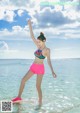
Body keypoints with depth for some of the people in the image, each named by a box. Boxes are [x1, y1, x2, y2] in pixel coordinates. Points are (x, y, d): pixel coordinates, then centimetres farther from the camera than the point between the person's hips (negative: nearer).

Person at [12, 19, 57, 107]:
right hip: (33, 67, 6)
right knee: (23, 80, 1)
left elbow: (49, 61, -12)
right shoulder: (39, 46, 3)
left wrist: (52, 71, -21)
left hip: (40, 68, -6)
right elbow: (32, 36, 3)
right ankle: (19, 96, 14)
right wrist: (30, 25, -1)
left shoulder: (47, 50, -12)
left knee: (38, 86, -3)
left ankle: (40, 103, 11)